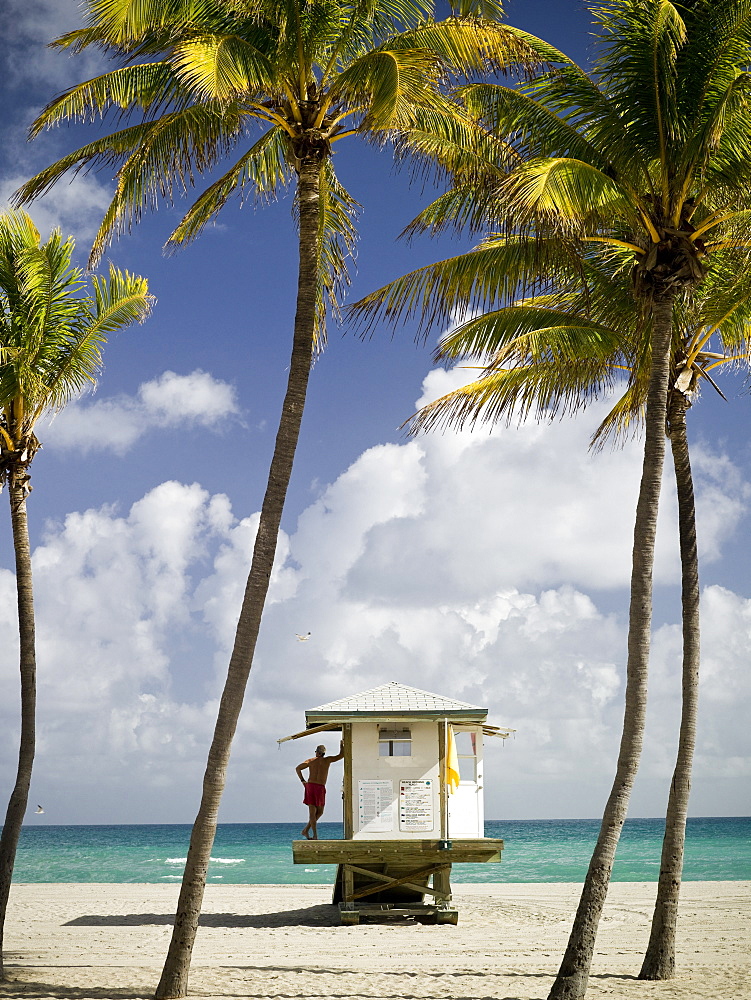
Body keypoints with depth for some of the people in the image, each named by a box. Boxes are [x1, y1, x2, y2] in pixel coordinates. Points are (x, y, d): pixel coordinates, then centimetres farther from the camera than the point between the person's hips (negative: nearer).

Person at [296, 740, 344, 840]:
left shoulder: (311, 760, 10)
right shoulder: (327, 760, 4)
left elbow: (298, 768, 3)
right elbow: (341, 756, 11)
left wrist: (302, 781, 7)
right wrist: (342, 745, 26)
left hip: (310, 786, 3)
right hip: (320, 788, -3)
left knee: (312, 812, 3)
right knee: (320, 812, 11)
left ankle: (315, 835, -1)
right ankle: (306, 830, 4)